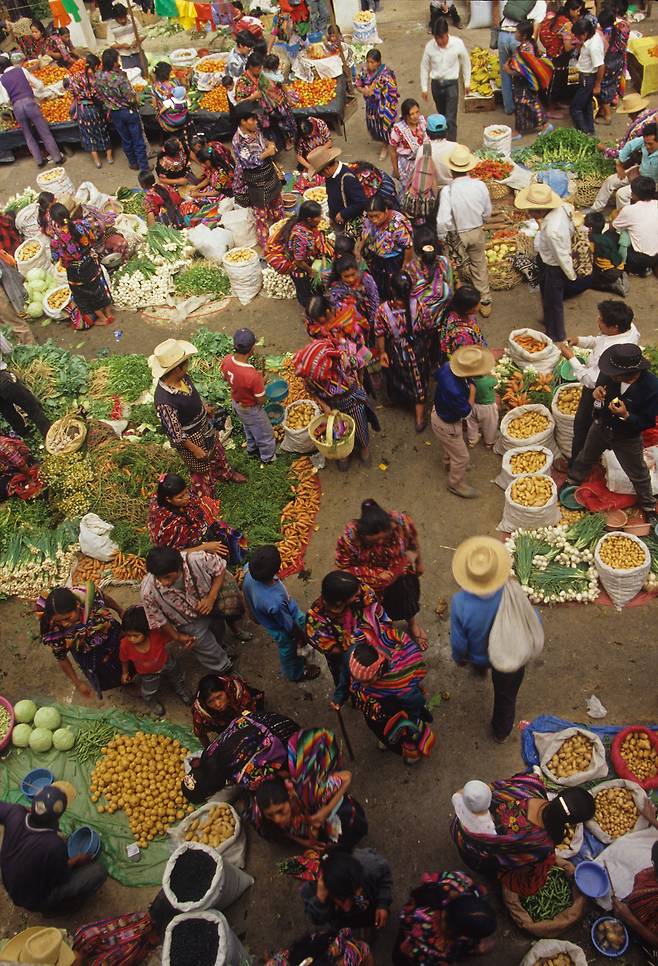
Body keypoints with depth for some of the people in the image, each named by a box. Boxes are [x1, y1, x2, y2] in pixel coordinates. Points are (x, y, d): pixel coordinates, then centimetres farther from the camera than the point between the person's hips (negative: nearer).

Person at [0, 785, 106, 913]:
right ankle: (56, 905, 11)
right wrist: (76, 860, -1)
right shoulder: (54, 845, -40)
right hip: (36, 901, -6)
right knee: (98, 871, -6)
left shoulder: (15, 814, -29)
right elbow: (61, 879, -19)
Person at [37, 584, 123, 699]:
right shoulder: (53, 629, -35)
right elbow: (61, 658, -17)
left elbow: (105, 598, -14)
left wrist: (120, 611, 1)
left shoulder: (90, 595, -40)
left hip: (110, 636, 1)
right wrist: (77, 683, -10)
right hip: (85, 654, -1)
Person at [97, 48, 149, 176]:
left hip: (114, 113, 6)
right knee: (138, 140, 9)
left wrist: (110, 104, 16)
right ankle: (144, 167, 16)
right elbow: (131, 98, -25)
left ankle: (133, 163, 36)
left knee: (125, 139, 22)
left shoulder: (99, 78, -11)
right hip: (129, 111, -5)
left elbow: (100, 96, 1)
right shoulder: (120, 78, -29)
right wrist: (136, 99, -3)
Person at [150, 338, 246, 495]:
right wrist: (195, 449, -18)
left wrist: (204, 408, 21)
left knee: (217, 452, 32)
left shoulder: (181, 377, -18)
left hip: (204, 427, 7)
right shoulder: (164, 401, -41)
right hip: (189, 439, -7)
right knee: (202, 469, 18)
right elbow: (175, 433, -29)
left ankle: (225, 474, 63)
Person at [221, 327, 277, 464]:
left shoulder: (226, 360, -24)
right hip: (251, 410, -6)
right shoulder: (253, 376, -43)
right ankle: (268, 457, 48)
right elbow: (261, 401, -27)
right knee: (265, 434, 24)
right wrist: (261, 382, -12)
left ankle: (252, 449, 60)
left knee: (249, 428, 35)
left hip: (236, 403, 6)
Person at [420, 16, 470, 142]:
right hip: (436, 83, 3)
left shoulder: (458, 44, -14)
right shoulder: (429, 46, -10)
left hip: (451, 83, -3)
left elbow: (466, 63, 0)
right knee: (442, 115, 20)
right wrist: (424, 88, 5)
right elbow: (424, 67, 3)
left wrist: (467, 82, 6)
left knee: (451, 119, -10)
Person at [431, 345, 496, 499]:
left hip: (438, 410, 8)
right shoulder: (455, 391, -46)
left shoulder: (447, 366, -24)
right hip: (446, 425, -8)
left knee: (450, 445, 37)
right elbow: (465, 412, -26)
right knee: (461, 457, 16)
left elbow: (436, 375, 3)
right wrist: (472, 391, -21)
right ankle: (456, 484, 40)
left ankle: (448, 463, 65)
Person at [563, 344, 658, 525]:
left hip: (627, 438, -3)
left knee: (638, 474, 19)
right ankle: (572, 482, 58)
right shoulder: (609, 373, -25)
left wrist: (626, 415, -40)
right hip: (601, 427, 3)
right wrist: (597, 392, -25)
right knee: (586, 457, 29)